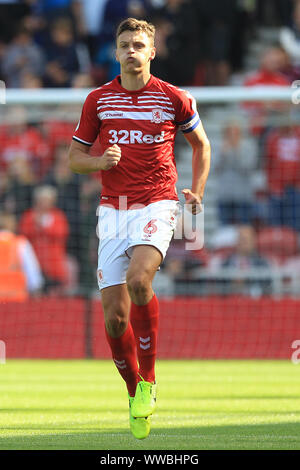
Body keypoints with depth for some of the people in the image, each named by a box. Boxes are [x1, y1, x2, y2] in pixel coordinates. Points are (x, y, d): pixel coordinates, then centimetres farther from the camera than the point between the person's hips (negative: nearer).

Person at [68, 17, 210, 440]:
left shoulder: (173, 98, 3)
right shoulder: (98, 100, 6)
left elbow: (201, 144, 18)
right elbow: (75, 156, 13)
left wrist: (197, 192, 6)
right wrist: (99, 161, -9)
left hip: (157, 206, -2)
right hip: (113, 210, 2)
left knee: (138, 279, -30)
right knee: (114, 316, -3)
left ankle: (148, 377, -13)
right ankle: (135, 392, 19)